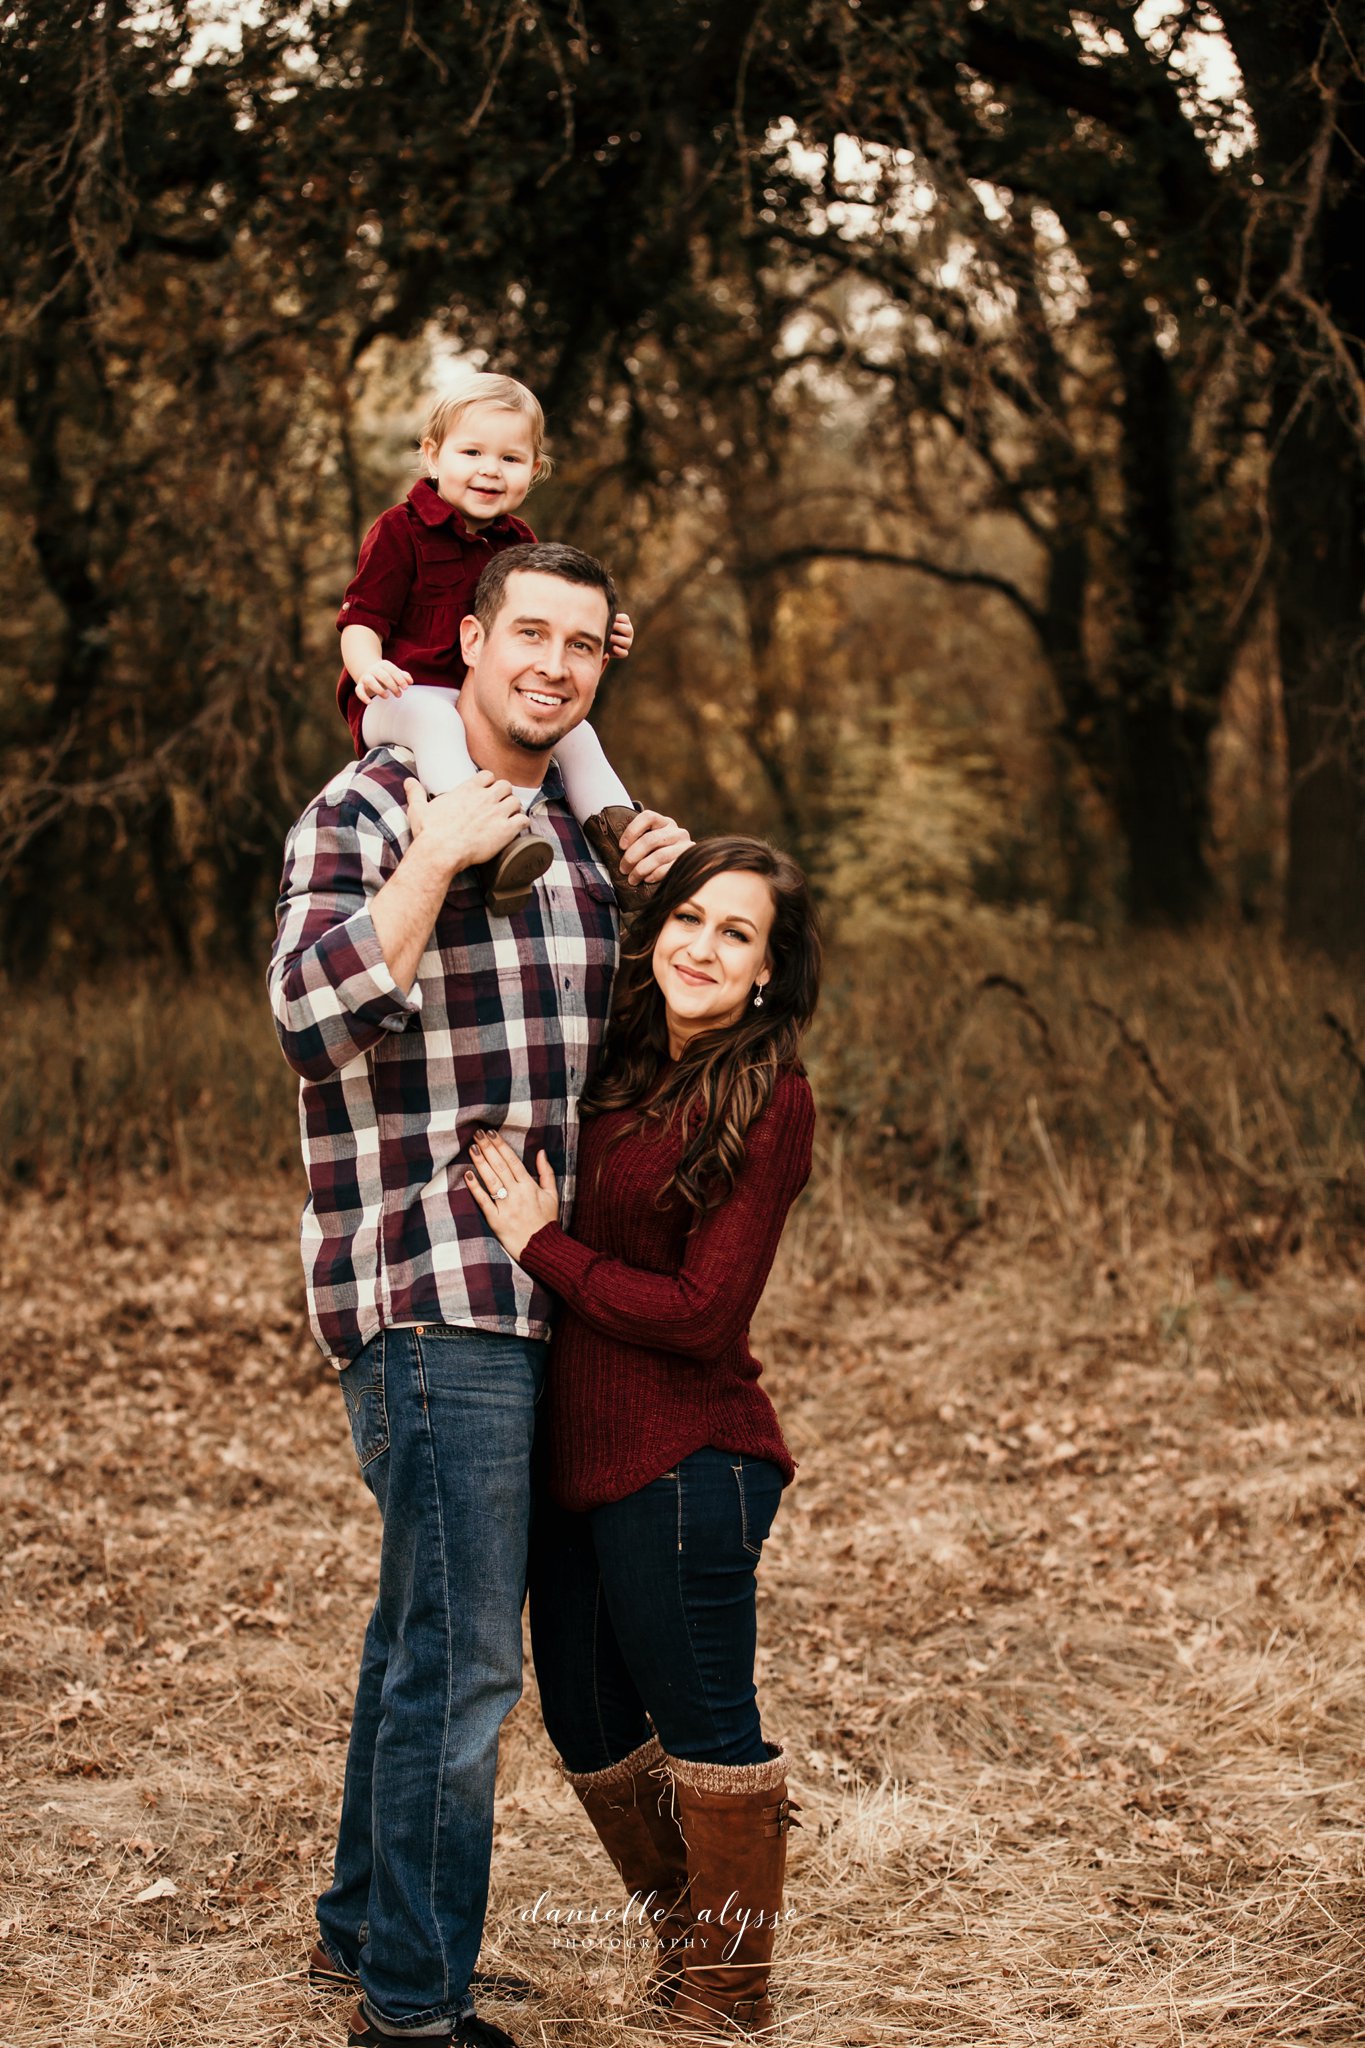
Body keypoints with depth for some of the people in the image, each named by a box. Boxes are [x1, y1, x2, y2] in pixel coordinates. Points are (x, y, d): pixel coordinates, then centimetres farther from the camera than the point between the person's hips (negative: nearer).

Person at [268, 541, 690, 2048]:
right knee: (461, 1655, -8)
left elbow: (609, 1028, 26)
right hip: (426, 1292, -8)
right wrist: (434, 862, -24)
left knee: (425, 1629, 19)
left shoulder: (584, 826, 14)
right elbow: (312, 1007, -21)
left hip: (538, 1289, 8)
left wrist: (651, 899, 9)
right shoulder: (367, 810, -8)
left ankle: (362, 1926, 33)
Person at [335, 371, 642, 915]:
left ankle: (621, 837, -13)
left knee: (574, 730, -9)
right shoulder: (400, 530, -3)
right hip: (406, 695, -7)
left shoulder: (518, 543, 15)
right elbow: (362, 621, -9)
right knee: (437, 721, -39)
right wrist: (369, 667, -32)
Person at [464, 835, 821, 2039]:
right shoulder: (623, 1070, 7)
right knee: (590, 1729, 18)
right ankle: (688, 1949, 38)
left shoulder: (768, 1100, -12)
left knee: (706, 1729, 5)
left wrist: (542, 1244, -12)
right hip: (574, 1454, 8)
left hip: (685, 1465, -8)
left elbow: (702, 1316, -16)